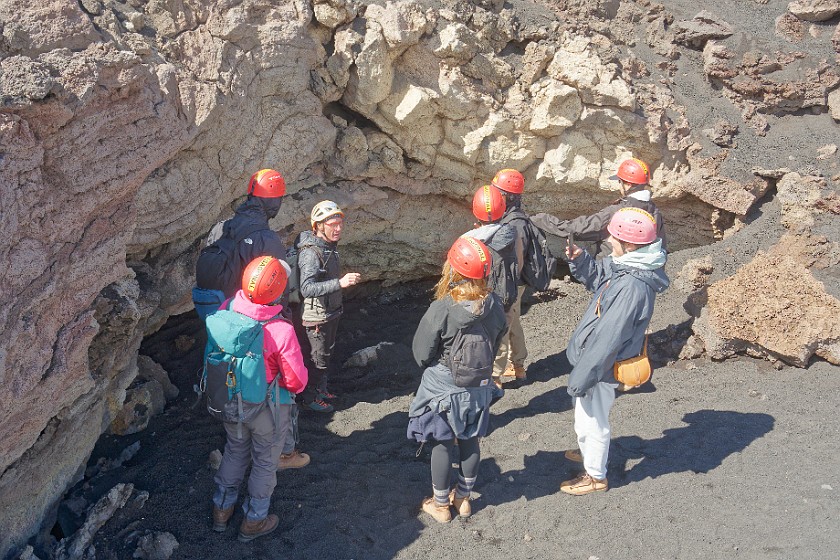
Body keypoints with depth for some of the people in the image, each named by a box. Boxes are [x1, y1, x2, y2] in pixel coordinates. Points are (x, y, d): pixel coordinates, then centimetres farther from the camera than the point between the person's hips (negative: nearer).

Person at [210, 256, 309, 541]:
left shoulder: (226, 309, -20)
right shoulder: (282, 331, -33)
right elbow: (297, 381, -22)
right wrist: (287, 383, -1)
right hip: (267, 408, -4)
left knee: (235, 452, 30)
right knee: (265, 463, 21)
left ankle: (221, 510, 47)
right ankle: (253, 522, 39)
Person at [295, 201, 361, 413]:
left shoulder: (330, 246, 4)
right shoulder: (311, 252, -26)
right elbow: (307, 288, -35)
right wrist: (340, 283, -42)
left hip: (331, 312, 9)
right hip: (317, 315, -9)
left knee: (326, 353, 22)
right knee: (317, 358, 5)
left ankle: (321, 389, 38)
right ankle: (309, 397, 21)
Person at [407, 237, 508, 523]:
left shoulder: (441, 310, -29)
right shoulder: (494, 306, -14)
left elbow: (421, 354, -18)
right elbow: (497, 342, 2)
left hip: (444, 389, -4)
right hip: (479, 387, 4)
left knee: (442, 445, 14)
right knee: (470, 442, 21)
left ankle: (440, 505, 31)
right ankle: (463, 498, 39)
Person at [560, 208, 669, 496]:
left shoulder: (633, 286, -34)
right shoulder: (622, 266, -5)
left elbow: (607, 340, -30)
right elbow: (595, 276, 16)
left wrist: (581, 377, -23)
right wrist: (579, 259, -6)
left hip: (602, 368, -9)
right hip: (593, 359, 9)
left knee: (592, 422, 13)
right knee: (588, 419, 31)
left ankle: (595, 476, 35)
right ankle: (588, 452, 55)